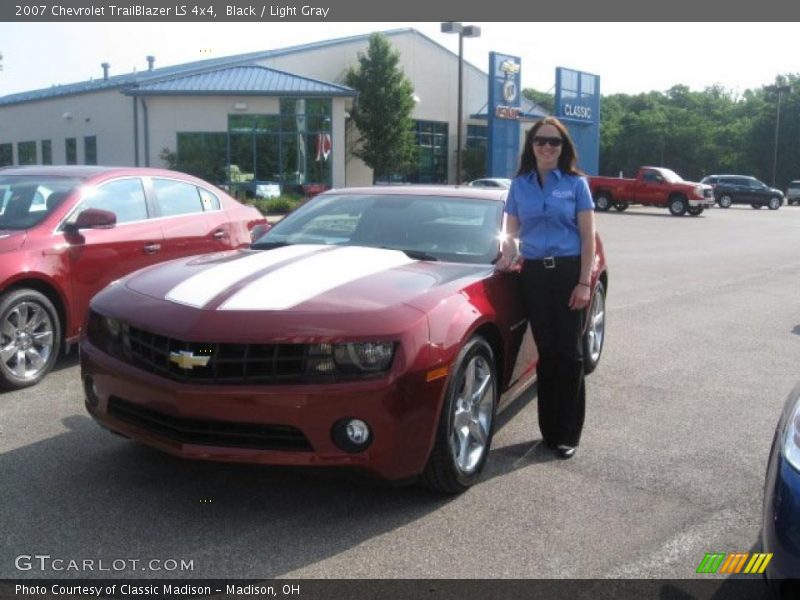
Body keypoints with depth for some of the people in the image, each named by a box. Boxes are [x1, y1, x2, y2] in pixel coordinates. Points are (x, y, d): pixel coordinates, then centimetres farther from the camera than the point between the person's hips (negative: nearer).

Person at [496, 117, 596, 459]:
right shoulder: (520, 185, 9)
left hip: (568, 272, -2)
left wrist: (585, 283, -10)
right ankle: (550, 430, 17)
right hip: (534, 274, 2)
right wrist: (508, 255, -7)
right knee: (546, 352, 7)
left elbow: (588, 237, -2)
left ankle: (567, 435, 9)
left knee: (568, 353, -1)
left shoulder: (576, 183, 1)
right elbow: (511, 231, 15)